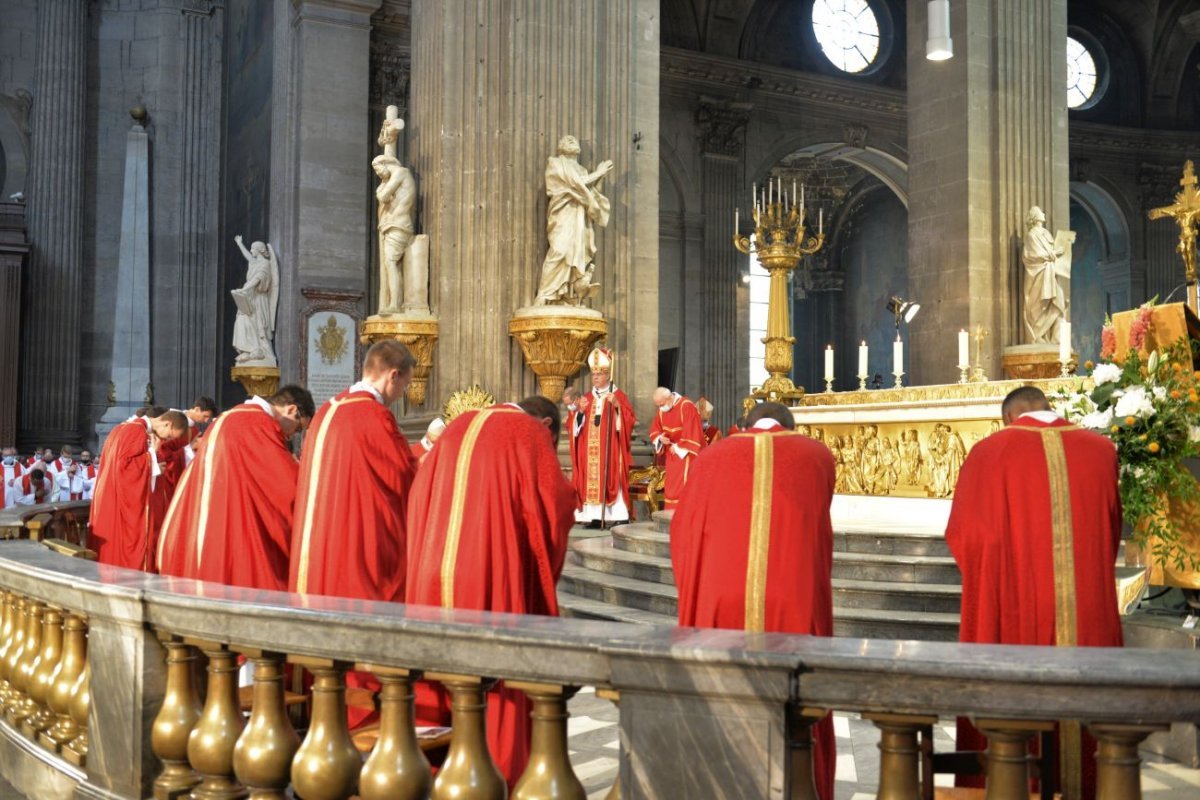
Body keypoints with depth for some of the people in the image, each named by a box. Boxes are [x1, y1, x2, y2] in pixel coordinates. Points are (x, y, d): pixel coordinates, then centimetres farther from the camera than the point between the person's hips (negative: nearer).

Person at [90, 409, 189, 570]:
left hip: (110, 500, 10)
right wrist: (151, 453, -11)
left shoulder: (127, 427, 15)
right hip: (125, 502, -10)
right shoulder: (138, 431, -15)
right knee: (130, 547, -7)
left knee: (112, 548, 10)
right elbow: (124, 463, -21)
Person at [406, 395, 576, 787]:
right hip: (492, 578, -6)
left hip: (432, 575, 6)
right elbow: (553, 506, -6)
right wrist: (542, 574, 8)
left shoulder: (457, 428, 18)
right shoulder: (531, 435, 1)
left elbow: (419, 499, 16)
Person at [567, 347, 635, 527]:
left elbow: (629, 420, -9)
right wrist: (580, 411, -7)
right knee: (591, 480, -2)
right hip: (589, 450, 4)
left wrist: (617, 406, -22)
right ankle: (594, 516, 0)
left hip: (610, 450, -4)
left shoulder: (618, 395, 3)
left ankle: (617, 516, -9)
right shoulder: (587, 398, 16)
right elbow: (573, 424, 11)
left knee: (611, 479, -9)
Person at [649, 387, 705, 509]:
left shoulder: (686, 406, -18)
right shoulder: (662, 410, 4)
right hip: (671, 453, 7)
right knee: (671, 487, 8)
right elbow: (654, 429, 10)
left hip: (685, 452, -7)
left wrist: (678, 447, -16)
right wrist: (660, 438, -11)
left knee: (683, 486, -12)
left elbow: (691, 432, -20)